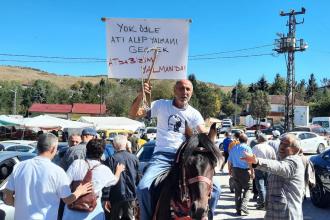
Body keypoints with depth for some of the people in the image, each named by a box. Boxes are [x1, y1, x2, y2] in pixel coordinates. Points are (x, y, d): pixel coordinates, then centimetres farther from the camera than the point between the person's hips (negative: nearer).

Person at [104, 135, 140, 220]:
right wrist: (135, 194, 18)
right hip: (131, 195, 3)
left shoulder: (111, 159, -13)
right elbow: (138, 177, 4)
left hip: (116, 196, -3)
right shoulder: (134, 158, -4)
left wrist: (106, 198, -6)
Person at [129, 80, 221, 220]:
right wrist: (141, 96, -17)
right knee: (143, 188, -27)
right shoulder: (161, 105, 4)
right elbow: (133, 114, 1)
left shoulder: (194, 114, 8)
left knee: (215, 189, -9)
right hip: (162, 156, -2)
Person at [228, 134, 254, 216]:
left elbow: (229, 161, 13)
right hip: (245, 170, -5)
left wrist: (230, 171, 23)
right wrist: (252, 172, -8)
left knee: (237, 190, 11)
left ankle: (238, 210, 15)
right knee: (247, 188, 9)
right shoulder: (247, 148, -8)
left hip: (235, 170, 5)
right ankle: (243, 205, -6)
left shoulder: (233, 148, 8)